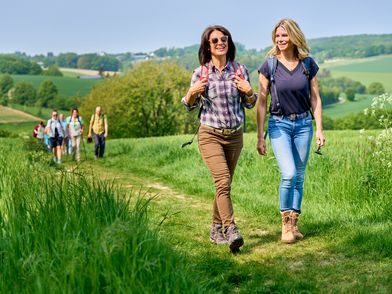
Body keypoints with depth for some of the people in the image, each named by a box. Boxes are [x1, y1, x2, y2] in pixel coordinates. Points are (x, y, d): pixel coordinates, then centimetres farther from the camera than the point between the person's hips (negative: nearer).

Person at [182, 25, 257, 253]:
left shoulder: (240, 70, 2)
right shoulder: (200, 73, -2)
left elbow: (250, 104, 10)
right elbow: (190, 106, 8)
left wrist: (249, 92, -11)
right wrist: (192, 93, -13)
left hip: (235, 135, 3)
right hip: (210, 134, -3)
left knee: (224, 184, 10)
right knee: (223, 181, -19)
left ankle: (216, 230, 24)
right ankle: (231, 231, -25)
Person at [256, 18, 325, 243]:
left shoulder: (308, 64, 2)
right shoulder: (269, 66, -4)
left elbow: (315, 99, 6)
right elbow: (262, 102, -2)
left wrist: (319, 129, -1)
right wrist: (260, 137, -4)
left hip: (303, 124, 3)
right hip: (279, 124, -2)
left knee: (299, 177, 7)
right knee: (289, 174, -17)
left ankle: (294, 224, 19)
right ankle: (285, 223, 1)